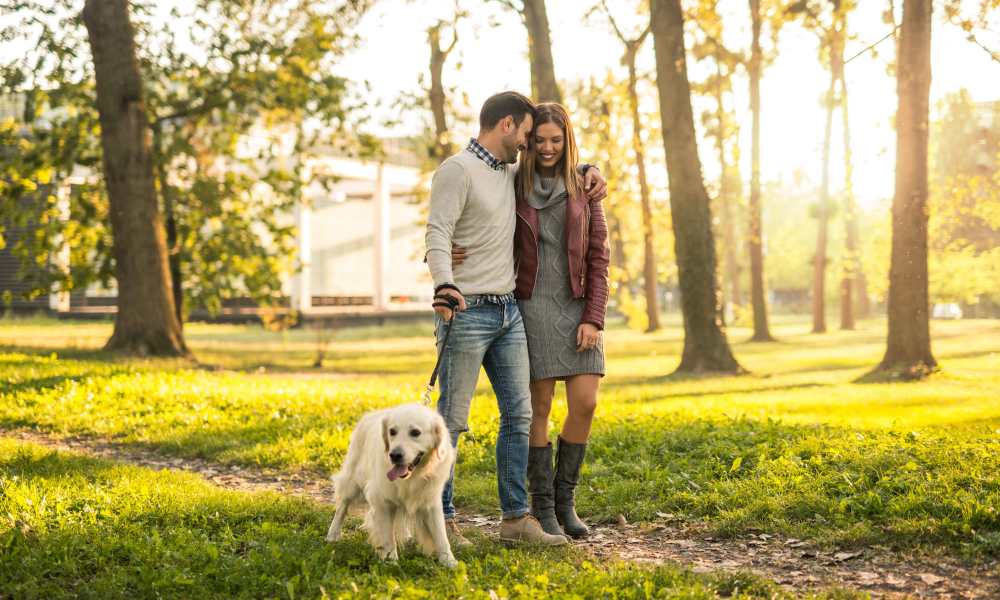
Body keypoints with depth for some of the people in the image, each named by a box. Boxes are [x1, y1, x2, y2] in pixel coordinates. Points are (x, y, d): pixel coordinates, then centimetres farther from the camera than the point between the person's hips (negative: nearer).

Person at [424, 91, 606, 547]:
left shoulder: (511, 173, 15)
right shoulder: (457, 171, -10)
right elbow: (437, 235, -21)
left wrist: (587, 169, 15)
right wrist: (444, 286, -38)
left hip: (509, 311, 8)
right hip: (466, 313, -8)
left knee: (519, 414, 5)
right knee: (452, 419, -3)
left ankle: (516, 518, 10)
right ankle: (440, 520, 5)